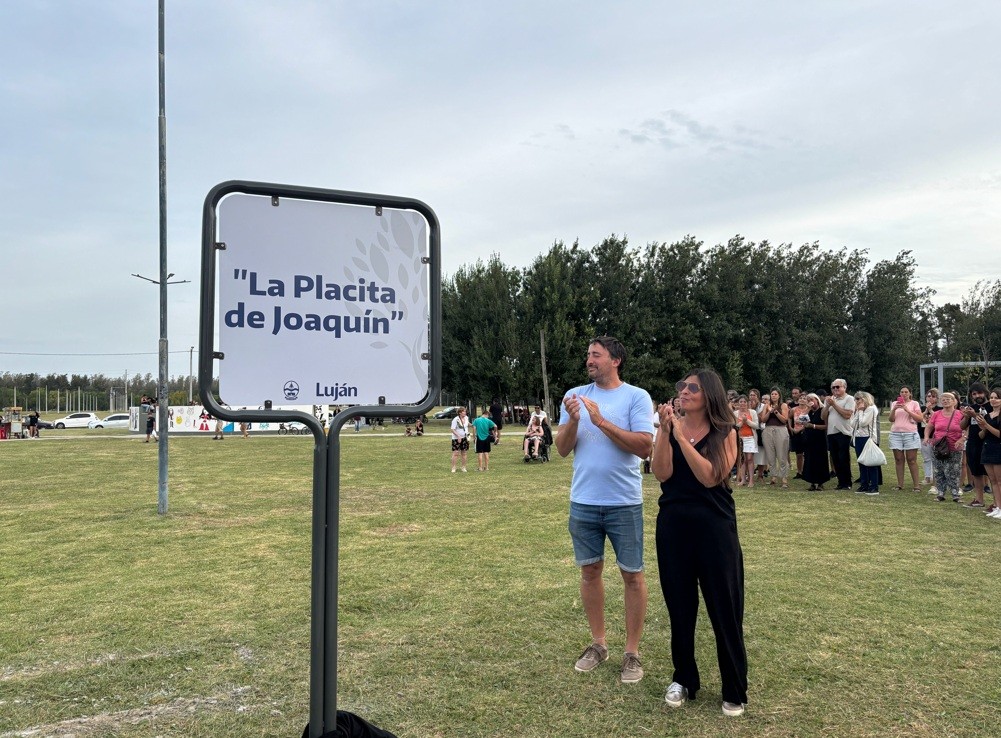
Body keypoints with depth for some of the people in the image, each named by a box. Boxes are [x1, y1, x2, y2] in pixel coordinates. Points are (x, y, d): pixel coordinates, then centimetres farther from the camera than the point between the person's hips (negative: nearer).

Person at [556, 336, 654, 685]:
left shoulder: (636, 397, -6)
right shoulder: (575, 395, 4)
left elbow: (644, 447, -17)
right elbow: (562, 449, 0)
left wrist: (601, 421, -21)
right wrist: (573, 420, -19)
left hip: (624, 503, -3)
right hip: (583, 502, 4)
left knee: (632, 575, 4)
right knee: (590, 570, 12)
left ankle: (632, 652, 17)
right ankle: (598, 643, 28)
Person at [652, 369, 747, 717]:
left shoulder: (725, 434, -4)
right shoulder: (672, 427, 3)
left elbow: (710, 477, -18)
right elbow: (662, 474, -9)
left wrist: (681, 436, -20)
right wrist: (665, 432, -18)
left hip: (714, 526, -3)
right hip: (673, 525, 3)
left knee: (725, 608, 4)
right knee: (679, 605, 12)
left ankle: (735, 691, 19)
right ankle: (683, 679, 30)